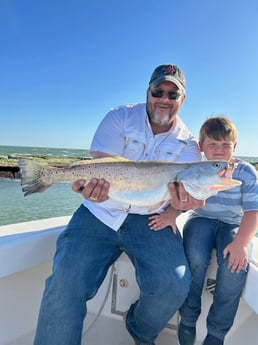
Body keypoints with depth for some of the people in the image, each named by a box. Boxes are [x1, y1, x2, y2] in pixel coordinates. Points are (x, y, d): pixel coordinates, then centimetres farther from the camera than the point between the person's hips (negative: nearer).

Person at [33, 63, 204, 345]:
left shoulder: (188, 144, 5)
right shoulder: (120, 118, 1)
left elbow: (183, 188, -7)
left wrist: (183, 202, -32)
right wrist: (95, 184, -34)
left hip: (150, 220, 2)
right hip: (102, 212, -1)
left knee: (175, 285, -15)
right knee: (65, 281, -19)